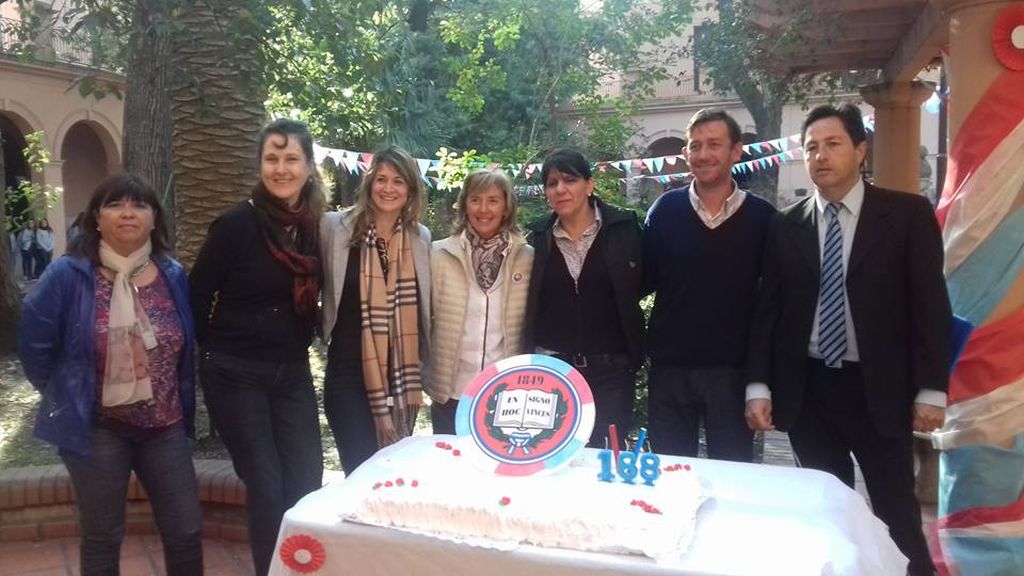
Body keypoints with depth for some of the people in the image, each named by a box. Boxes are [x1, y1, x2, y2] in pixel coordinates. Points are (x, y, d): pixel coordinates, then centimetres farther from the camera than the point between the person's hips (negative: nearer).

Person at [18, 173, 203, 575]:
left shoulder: (173, 276, 1)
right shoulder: (69, 275, -12)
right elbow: (34, 345, -5)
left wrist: (183, 404, 11)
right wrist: (65, 397, 2)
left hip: (165, 426, 4)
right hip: (98, 428, -3)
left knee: (186, 531, 9)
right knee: (101, 538, 11)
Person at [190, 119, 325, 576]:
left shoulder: (317, 226, 1)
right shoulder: (236, 224, -13)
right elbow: (197, 295, -6)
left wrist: (296, 344, 11)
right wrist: (218, 347, 3)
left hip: (292, 372, 5)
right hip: (236, 374, -4)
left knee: (308, 481, 6)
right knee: (265, 486, 0)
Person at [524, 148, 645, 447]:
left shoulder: (624, 227, -3)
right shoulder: (539, 239, 5)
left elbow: (644, 282, 3)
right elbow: (529, 306, 11)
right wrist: (528, 364, 5)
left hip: (611, 369, -2)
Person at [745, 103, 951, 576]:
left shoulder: (907, 214, -2)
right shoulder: (785, 225, 4)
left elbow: (931, 304, -3)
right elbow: (767, 309, 5)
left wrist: (931, 390, -7)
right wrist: (758, 386, -2)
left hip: (878, 389, -2)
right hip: (807, 390, 2)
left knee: (896, 513, 5)